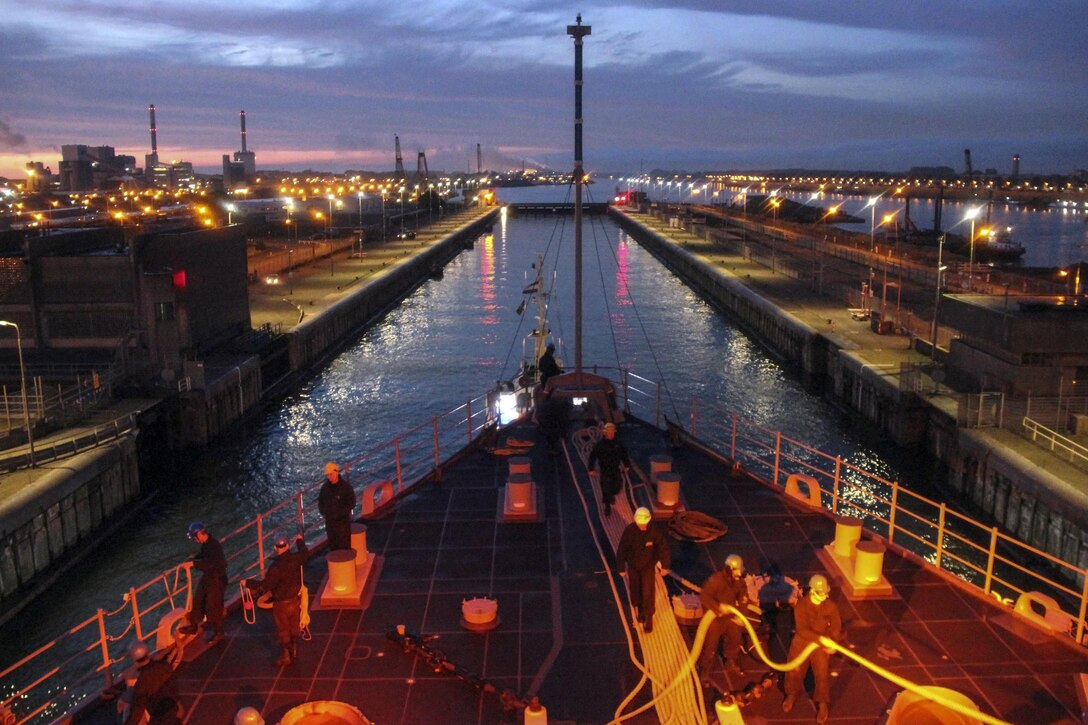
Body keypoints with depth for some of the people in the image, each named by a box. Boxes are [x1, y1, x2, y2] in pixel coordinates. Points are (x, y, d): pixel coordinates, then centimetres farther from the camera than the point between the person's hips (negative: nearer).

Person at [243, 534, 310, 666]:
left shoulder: (276, 566, -30)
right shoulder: (295, 559, -13)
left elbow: (265, 585, -28)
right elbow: (305, 553, 11)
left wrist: (247, 583, -17)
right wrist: (300, 541, 28)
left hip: (281, 604, -5)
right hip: (295, 600, 5)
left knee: (282, 630, 14)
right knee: (293, 628, 23)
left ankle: (285, 656, 27)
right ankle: (293, 651, 38)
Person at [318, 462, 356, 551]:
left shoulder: (346, 486, -11)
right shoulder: (325, 487, 3)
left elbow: (351, 504, -10)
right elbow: (320, 501, 15)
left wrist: (339, 514, -17)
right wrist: (323, 513, -1)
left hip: (343, 521, -5)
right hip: (329, 521, 5)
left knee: (344, 547, -3)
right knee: (332, 546, 13)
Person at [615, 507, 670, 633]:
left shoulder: (654, 531, -23)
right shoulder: (629, 531, -23)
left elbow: (663, 547, -8)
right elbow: (621, 550, -12)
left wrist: (665, 565, -1)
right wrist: (621, 568, -6)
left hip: (648, 567, -1)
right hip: (633, 567, 1)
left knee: (648, 593, -3)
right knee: (635, 590, 17)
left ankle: (648, 618, 16)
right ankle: (640, 610, 44)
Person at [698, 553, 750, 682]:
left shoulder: (739, 581, -11)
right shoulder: (715, 579, -30)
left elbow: (743, 598, 2)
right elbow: (704, 597, -30)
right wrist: (718, 607, -39)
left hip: (731, 616, 6)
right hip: (714, 617, -6)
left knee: (735, 642, 23)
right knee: (710, 646, 3)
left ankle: (732, 666, 49)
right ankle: (704, 673, 22)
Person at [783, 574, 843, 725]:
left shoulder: (831, 607, -4)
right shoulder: (801, 605, -12)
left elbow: (836, 628, -4)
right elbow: (803, 630, -19)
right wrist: (821, 639, -29)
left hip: (822, 644, 1)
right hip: (802, 641, -1)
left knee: (823, 674, -8)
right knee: (794, 670, -6)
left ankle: (822, 703, 17)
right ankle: (792, 695, 25)